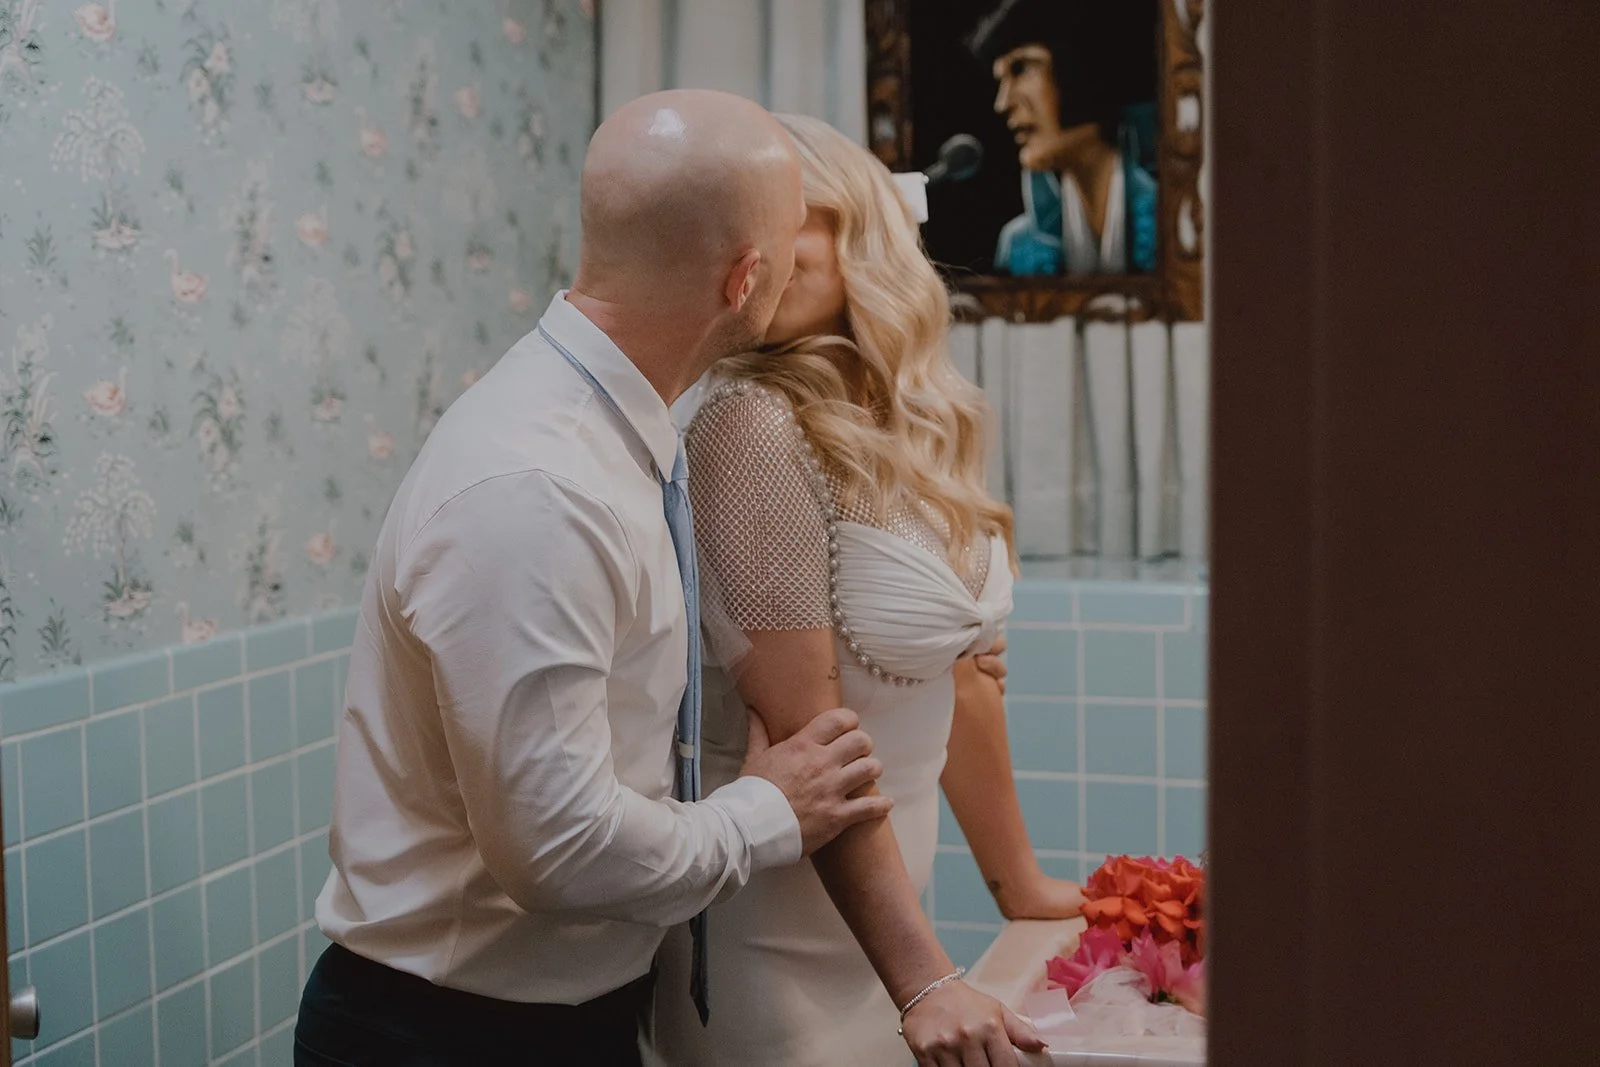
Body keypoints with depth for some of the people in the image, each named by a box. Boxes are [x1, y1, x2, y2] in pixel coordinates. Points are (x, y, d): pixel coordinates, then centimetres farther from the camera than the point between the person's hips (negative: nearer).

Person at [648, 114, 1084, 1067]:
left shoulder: (922, 426, 3)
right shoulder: (755, 424, -19)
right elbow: (802, 733, -21)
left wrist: (1020, 882, 16)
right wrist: (923, 983, -22)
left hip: (873, 921, 7)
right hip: (772, 946, -7)